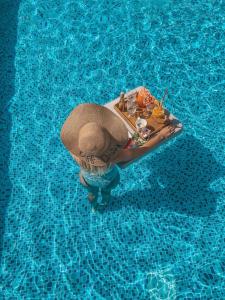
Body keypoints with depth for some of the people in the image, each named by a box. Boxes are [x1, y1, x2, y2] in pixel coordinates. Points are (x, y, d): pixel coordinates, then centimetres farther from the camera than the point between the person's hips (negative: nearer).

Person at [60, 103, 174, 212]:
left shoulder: (76, 154, -45)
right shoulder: (113, 156, -49)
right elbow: (142, 150, -33)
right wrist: (161, 135, -22)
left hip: (89, 179, 1)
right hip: (108, 179, 0)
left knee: (92, 193, 38)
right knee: (106, 191, 38)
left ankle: (94, 207, 72)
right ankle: (103, 204, 73)